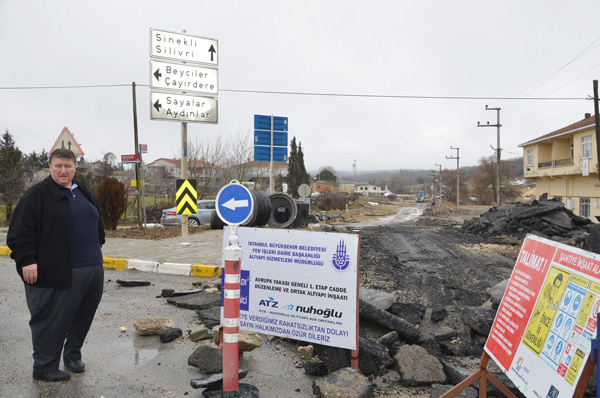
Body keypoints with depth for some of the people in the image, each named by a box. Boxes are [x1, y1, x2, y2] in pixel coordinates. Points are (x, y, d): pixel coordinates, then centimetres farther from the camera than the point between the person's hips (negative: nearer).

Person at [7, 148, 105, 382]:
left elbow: (97, 225, 27)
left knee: (82, 318, 14)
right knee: (52, 321, 2)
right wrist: (26, 260, -17)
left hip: (92, 270, 7)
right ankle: (44, 368, 17)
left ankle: (73, 355, 32)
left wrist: (96, 252, 23)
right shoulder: (37, 195, -5)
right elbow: (20, 231, -10)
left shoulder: (84, 194, 16)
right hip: (58, 273, -7)